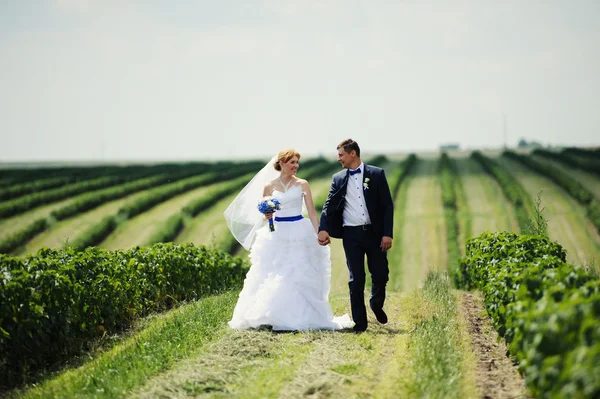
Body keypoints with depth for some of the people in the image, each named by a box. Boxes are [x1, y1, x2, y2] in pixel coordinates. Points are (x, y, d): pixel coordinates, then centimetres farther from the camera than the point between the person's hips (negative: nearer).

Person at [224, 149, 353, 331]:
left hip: (299, 234, -1)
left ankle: (301, 317, 5)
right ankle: (272, 316, 8)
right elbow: (264, 213, 12)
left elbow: (312, 212, 0)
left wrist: (319, 235, -9)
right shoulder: (269, 186, 4)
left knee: (300, 276, -2)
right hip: (277, 235, 1)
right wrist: (266, 216, -11)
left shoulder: (302, 184, 2)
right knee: (272, 277, -1)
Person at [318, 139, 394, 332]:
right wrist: (323, 229, -15)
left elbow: (387, 205, -2)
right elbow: (329, 206, 2)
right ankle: (360, 322, 10)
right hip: (351, 235, 1)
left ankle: (376, 305, 33)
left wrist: (387, 234, -10)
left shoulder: (377, 174, 0)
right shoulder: (338, 179, 7)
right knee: (356, 280, 2)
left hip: (374, 233, -1)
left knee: (380, 275, 3)